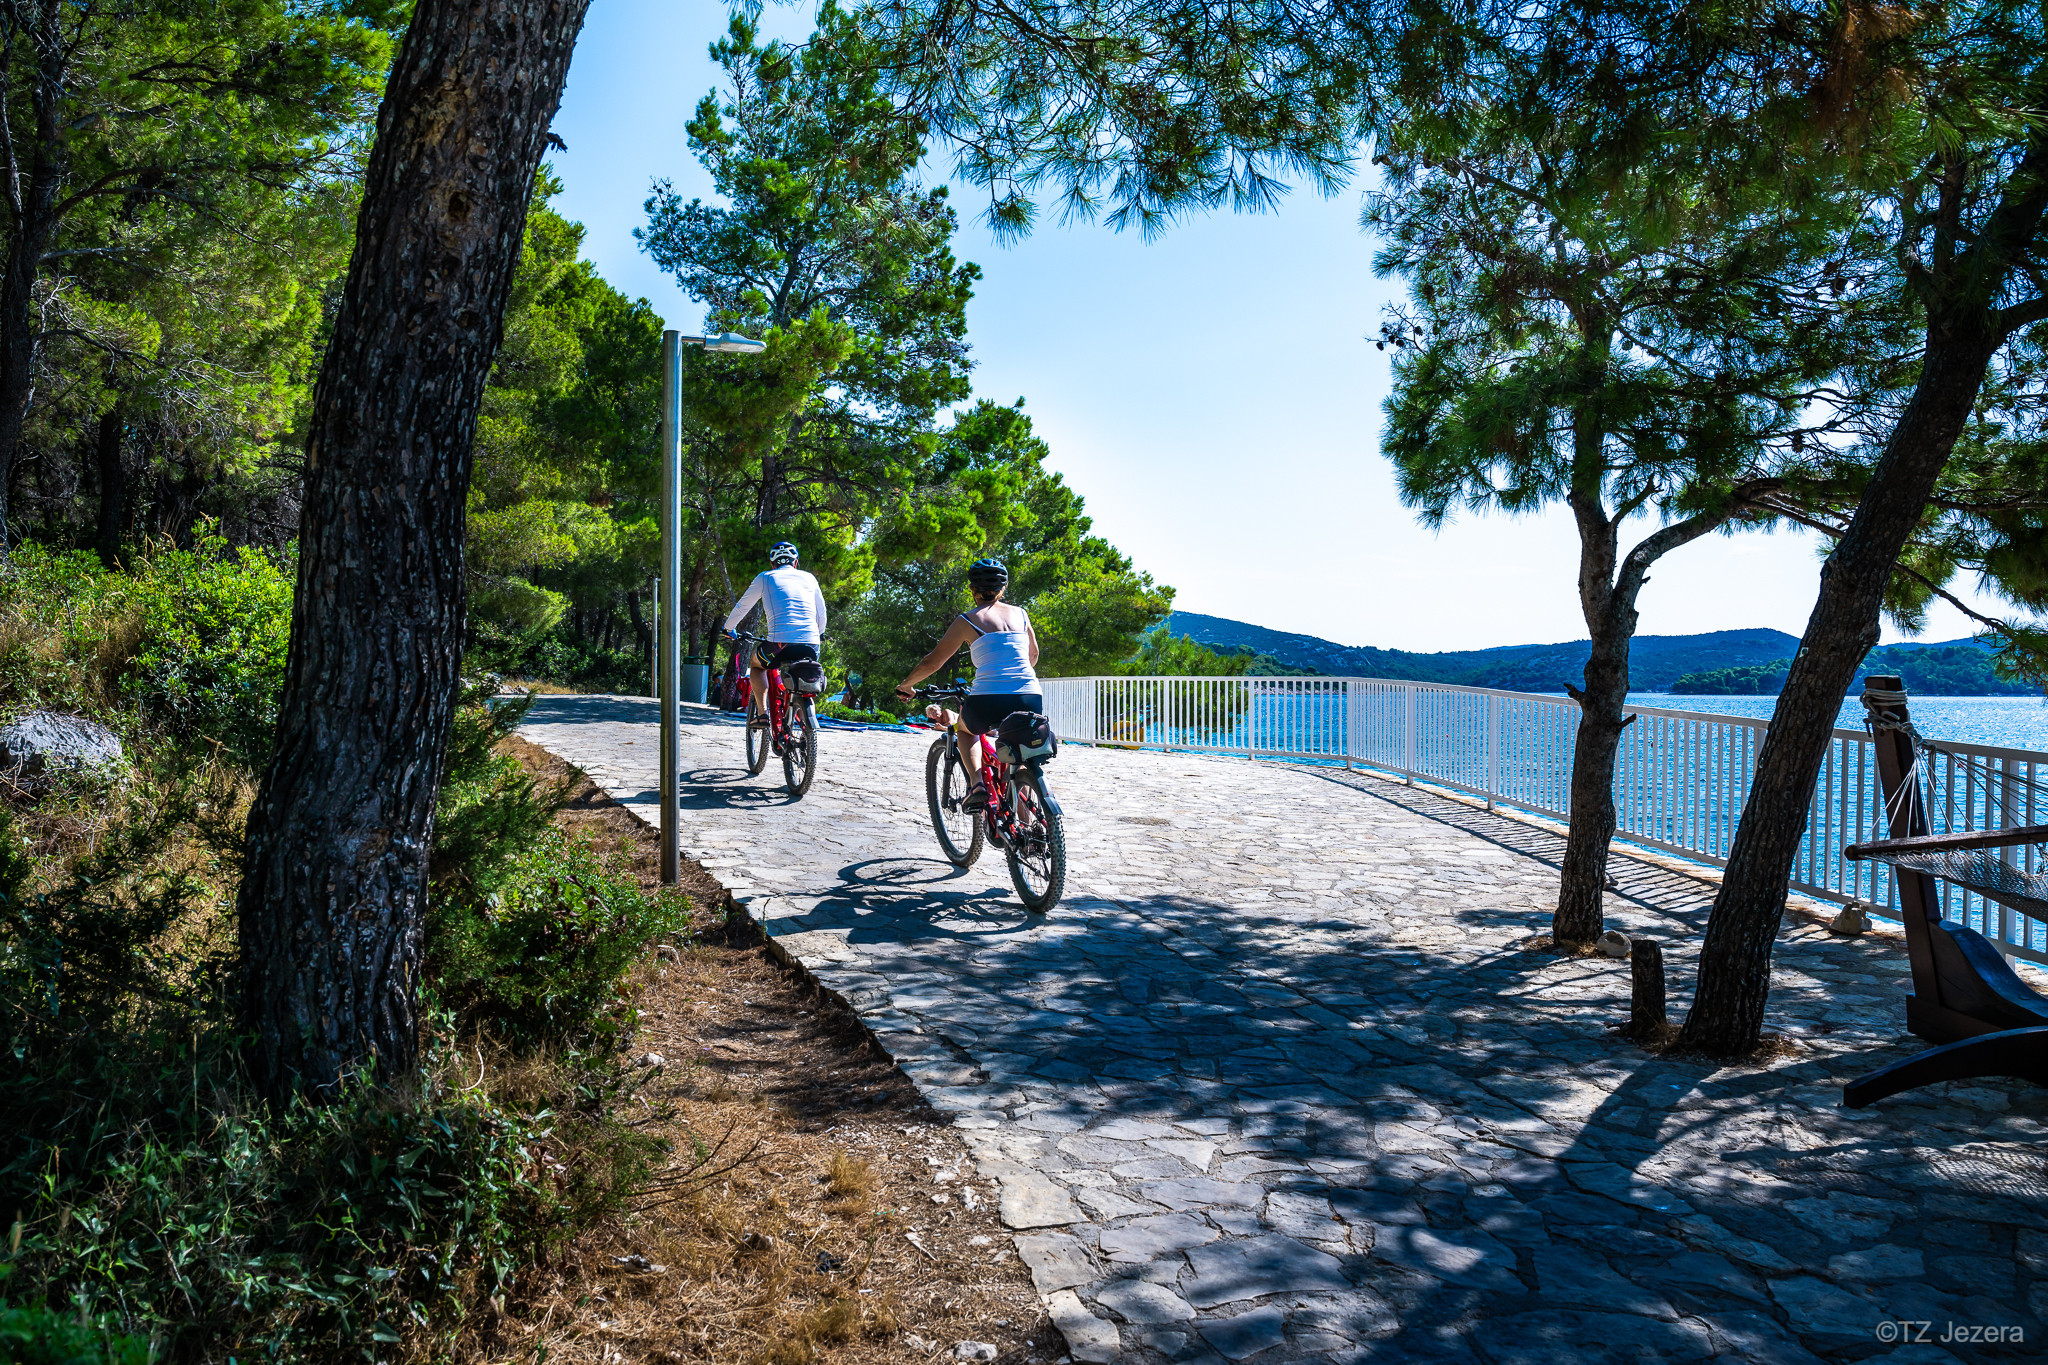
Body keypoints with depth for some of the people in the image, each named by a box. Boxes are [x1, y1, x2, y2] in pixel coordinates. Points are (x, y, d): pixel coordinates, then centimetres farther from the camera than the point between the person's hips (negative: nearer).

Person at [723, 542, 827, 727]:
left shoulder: (765, 578, 13)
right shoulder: (808, 578, 20)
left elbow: (742, 606, 23)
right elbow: (821, 613, 29)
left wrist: (729, 628, 41)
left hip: (780, 643, -2)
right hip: (811, 645, 3)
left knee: (756, 665, 28)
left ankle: (762, 712, 11)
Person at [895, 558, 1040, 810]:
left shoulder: (967, 620, 6)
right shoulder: (1021, 614, 17)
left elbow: (932, 662, 12)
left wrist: (905, 684, 29)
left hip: (988, 702, -3)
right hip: (1031, 701, 3)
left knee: (965, 727, 32)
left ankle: (976, 783, 8)